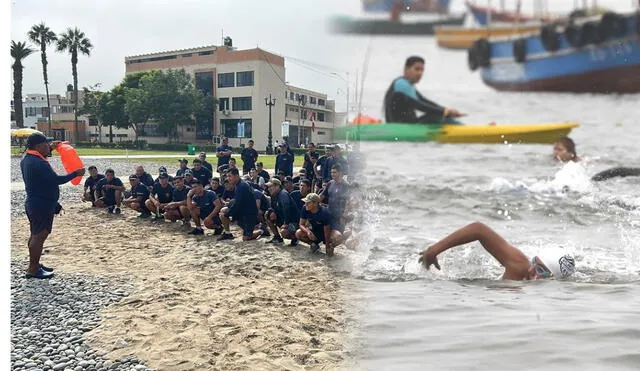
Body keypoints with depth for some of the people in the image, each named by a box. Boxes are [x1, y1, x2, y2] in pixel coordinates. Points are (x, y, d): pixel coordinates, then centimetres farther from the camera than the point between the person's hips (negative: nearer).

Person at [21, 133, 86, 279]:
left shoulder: (26, 159, 8)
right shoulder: (39, 163, -23)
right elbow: (57, 180, -24)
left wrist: (50, 148, 23)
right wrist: (76, 173, -13)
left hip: (33, 203, 11)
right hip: (42, 205, -11)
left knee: (35, 235, 18)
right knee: (39, 236, -4)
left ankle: (34, 265, 30)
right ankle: (33, 270, 2)